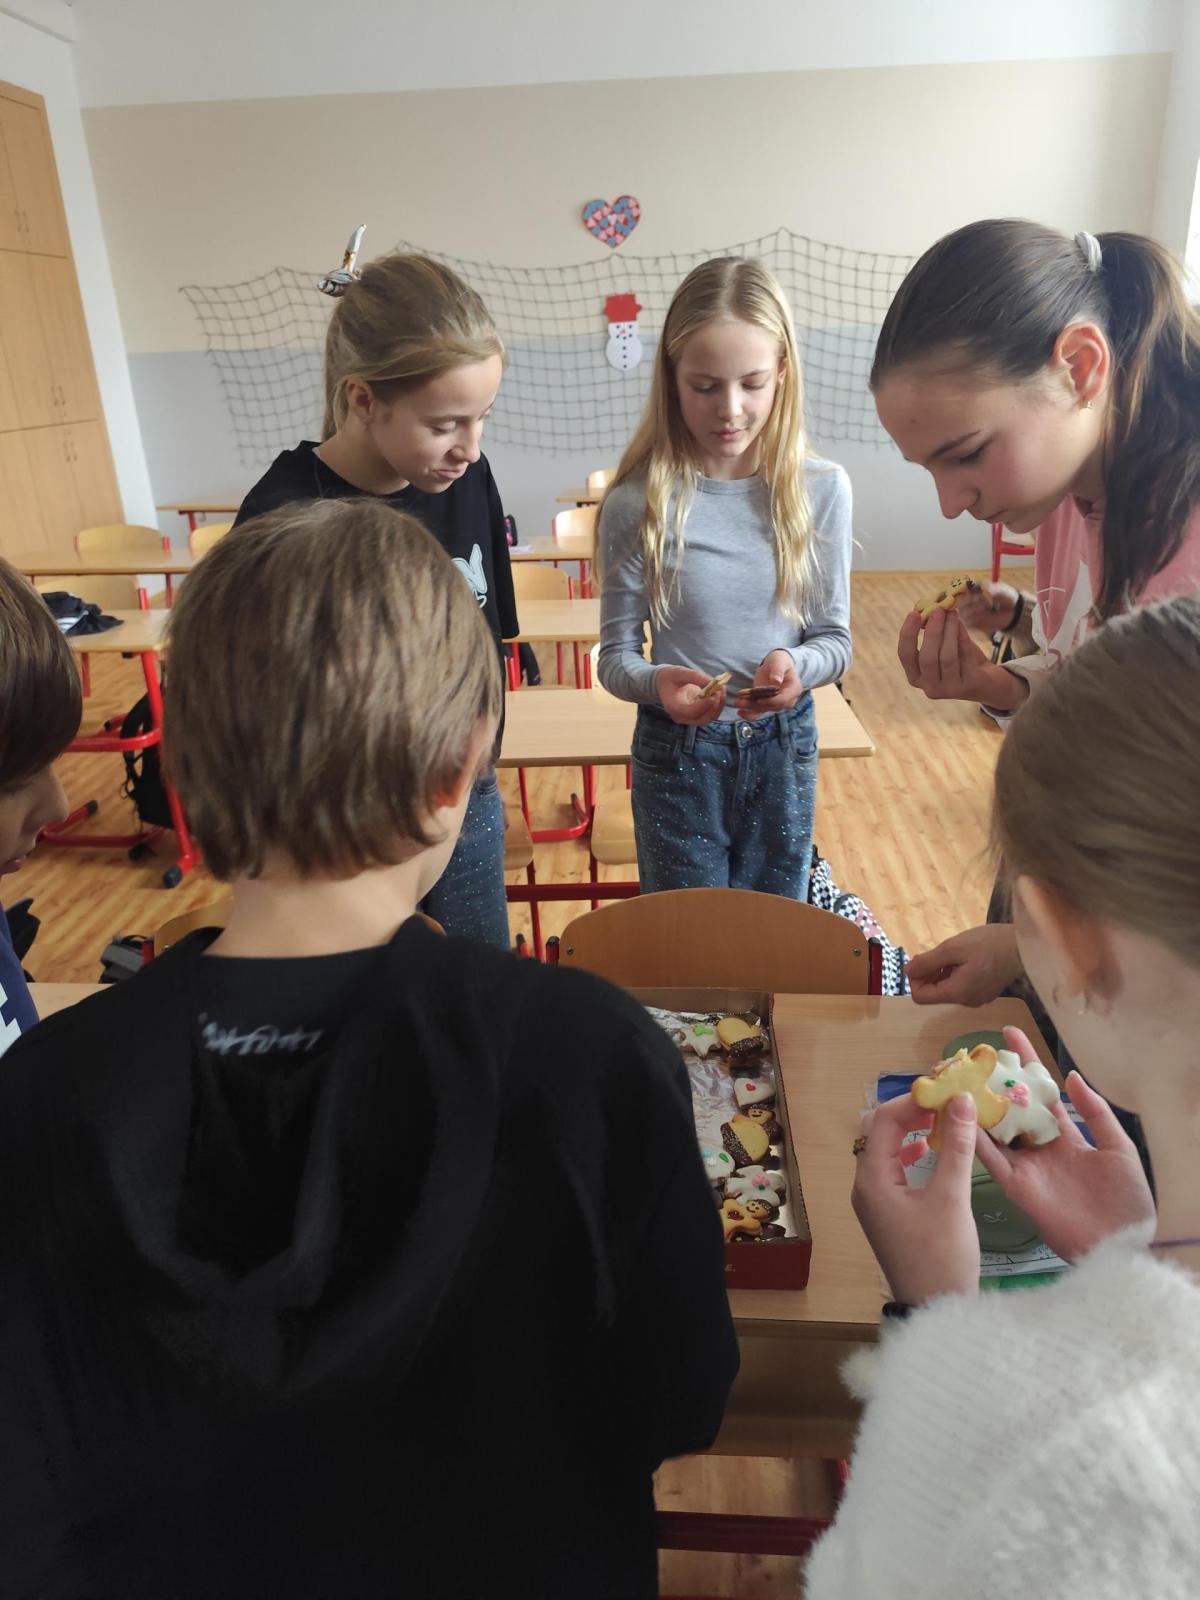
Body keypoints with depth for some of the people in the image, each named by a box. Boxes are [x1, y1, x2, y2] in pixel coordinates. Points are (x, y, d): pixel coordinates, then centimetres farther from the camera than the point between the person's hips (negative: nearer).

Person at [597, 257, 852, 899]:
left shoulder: (821, 490, -7)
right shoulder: (638, 501, -12)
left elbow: (836, 638, -1)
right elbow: (615, 654, -7)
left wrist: (798, 665, -23)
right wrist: (656, 682, -28)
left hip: (784, 747, 2)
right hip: (676, 752, -2)